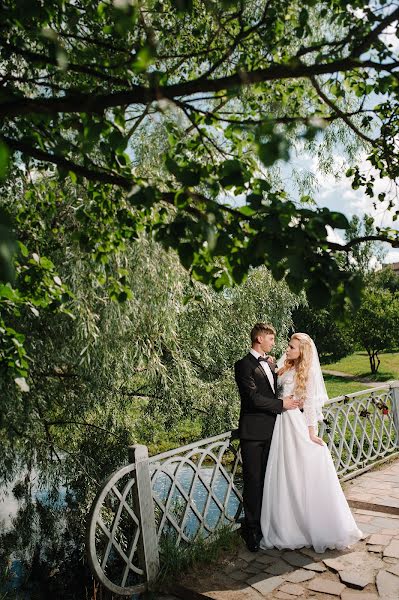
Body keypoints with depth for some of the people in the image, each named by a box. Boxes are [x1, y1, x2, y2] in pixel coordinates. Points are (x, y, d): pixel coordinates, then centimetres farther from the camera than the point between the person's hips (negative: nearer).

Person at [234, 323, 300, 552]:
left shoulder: (271, 364, 13)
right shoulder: (244, 365, -12)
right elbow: (253, 398, -20)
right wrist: (282, 404, -13)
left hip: (271, 430, 7)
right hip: (253, 432, -7)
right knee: (253, 481, 2)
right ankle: (252, 529, 15)